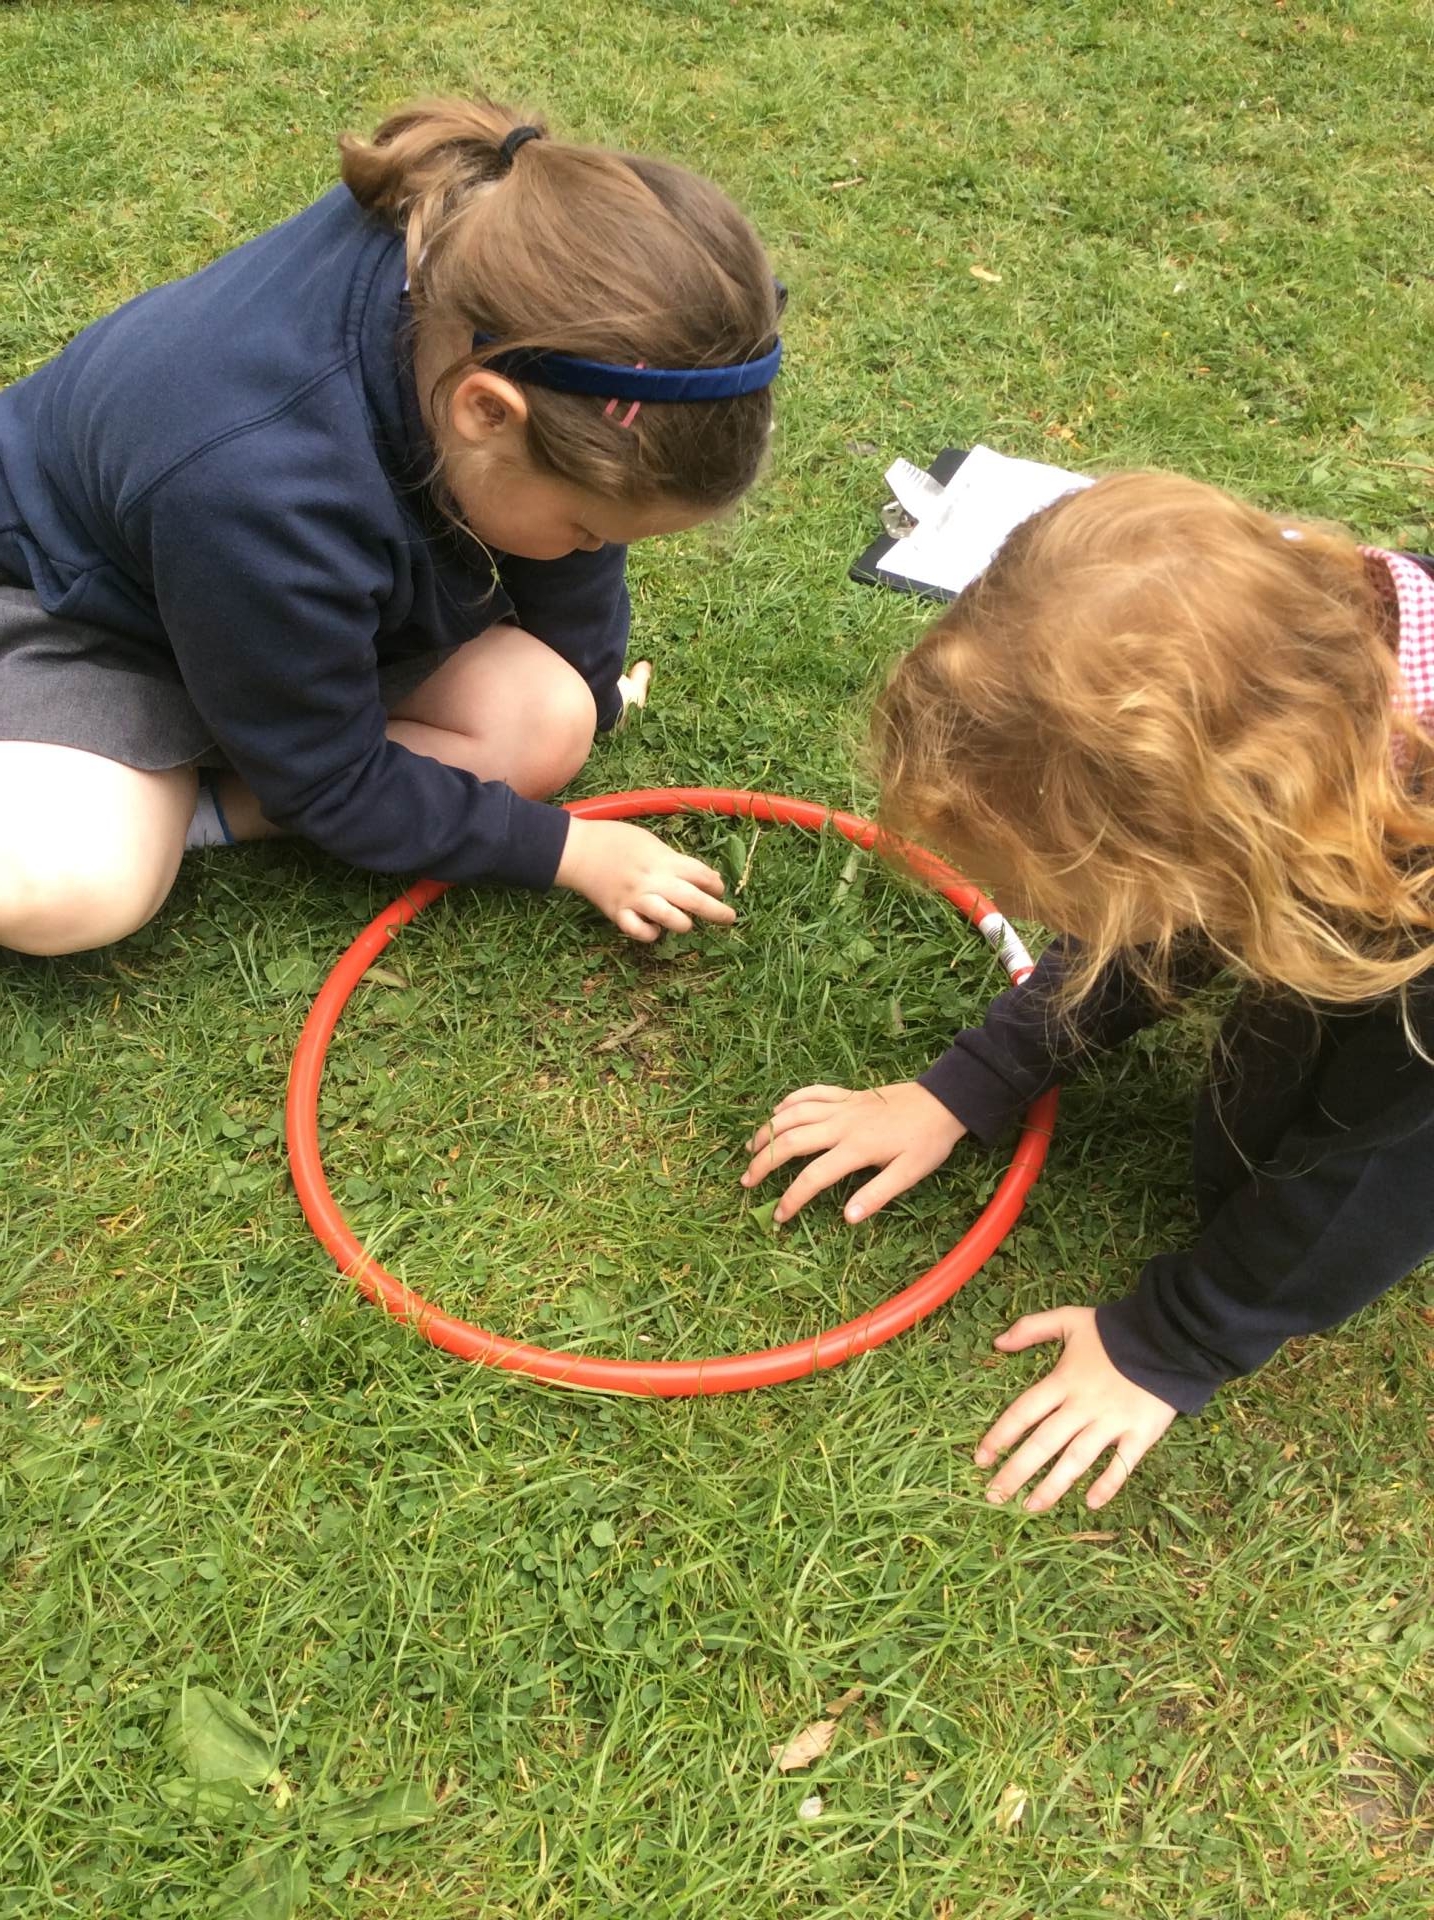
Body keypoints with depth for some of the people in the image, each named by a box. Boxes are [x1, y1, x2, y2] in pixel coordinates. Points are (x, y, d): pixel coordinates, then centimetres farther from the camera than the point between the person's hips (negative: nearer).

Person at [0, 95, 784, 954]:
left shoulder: (493, 257, -26)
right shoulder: (257, 484, -43)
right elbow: (332, 782, -26)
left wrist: (587, 691, 6)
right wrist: (568, 849, -20)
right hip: (83, 597, -7)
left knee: (547, 727, -16)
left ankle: (189, 804, -8)